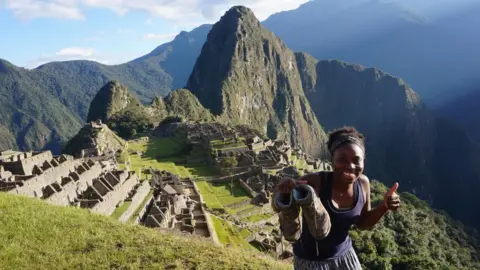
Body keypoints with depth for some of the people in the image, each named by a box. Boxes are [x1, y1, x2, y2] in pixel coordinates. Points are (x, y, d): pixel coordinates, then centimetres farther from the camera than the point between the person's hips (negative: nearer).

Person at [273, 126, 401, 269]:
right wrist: (284, 192, -54)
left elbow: (362, 223, 1)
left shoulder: (362, 183, -14)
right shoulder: (314, 182, -30)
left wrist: (384, 206, -16)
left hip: (344, 255, 5)